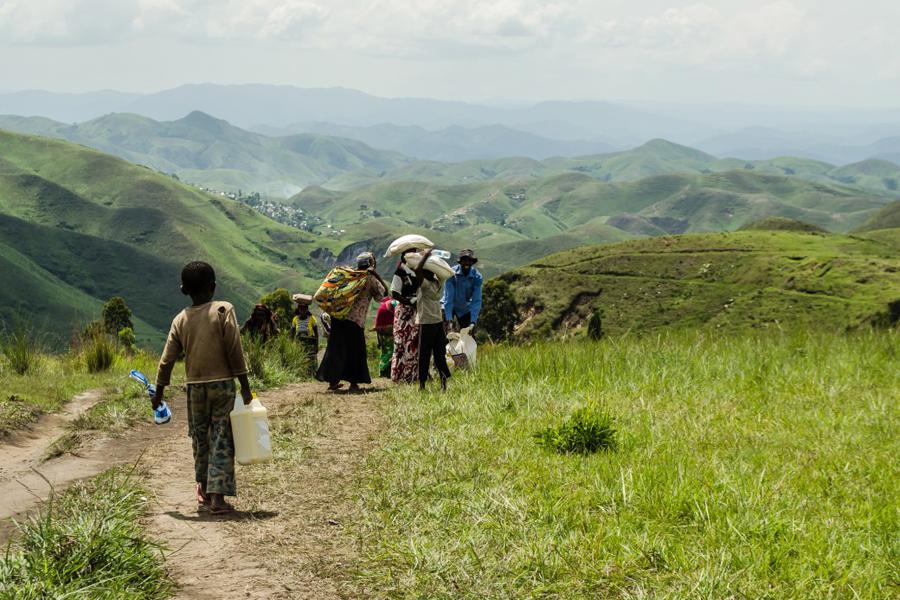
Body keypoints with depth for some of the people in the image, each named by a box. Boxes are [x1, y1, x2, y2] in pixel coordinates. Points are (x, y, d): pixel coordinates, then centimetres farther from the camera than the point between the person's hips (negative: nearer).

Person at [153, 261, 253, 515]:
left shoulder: (180, 319, 3)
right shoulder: (223, 310, -6)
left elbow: (167, 359, 4)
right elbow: (235, 351, -10)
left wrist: (159, 391, 14)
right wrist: (245, 385, -5)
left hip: (194, 387, 3)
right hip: (222, 384, -3)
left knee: (200, 439, 16)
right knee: (222, 441, -1)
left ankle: (204, 492, 25)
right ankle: (217, 496, -7)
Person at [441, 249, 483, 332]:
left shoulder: (477, 277, -19)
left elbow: (476, 300, -21)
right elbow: (448, 298, -26)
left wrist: (473, 321, -31)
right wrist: (449, 319, -33)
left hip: (466, 309, 2)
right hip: (450, 307, -2)